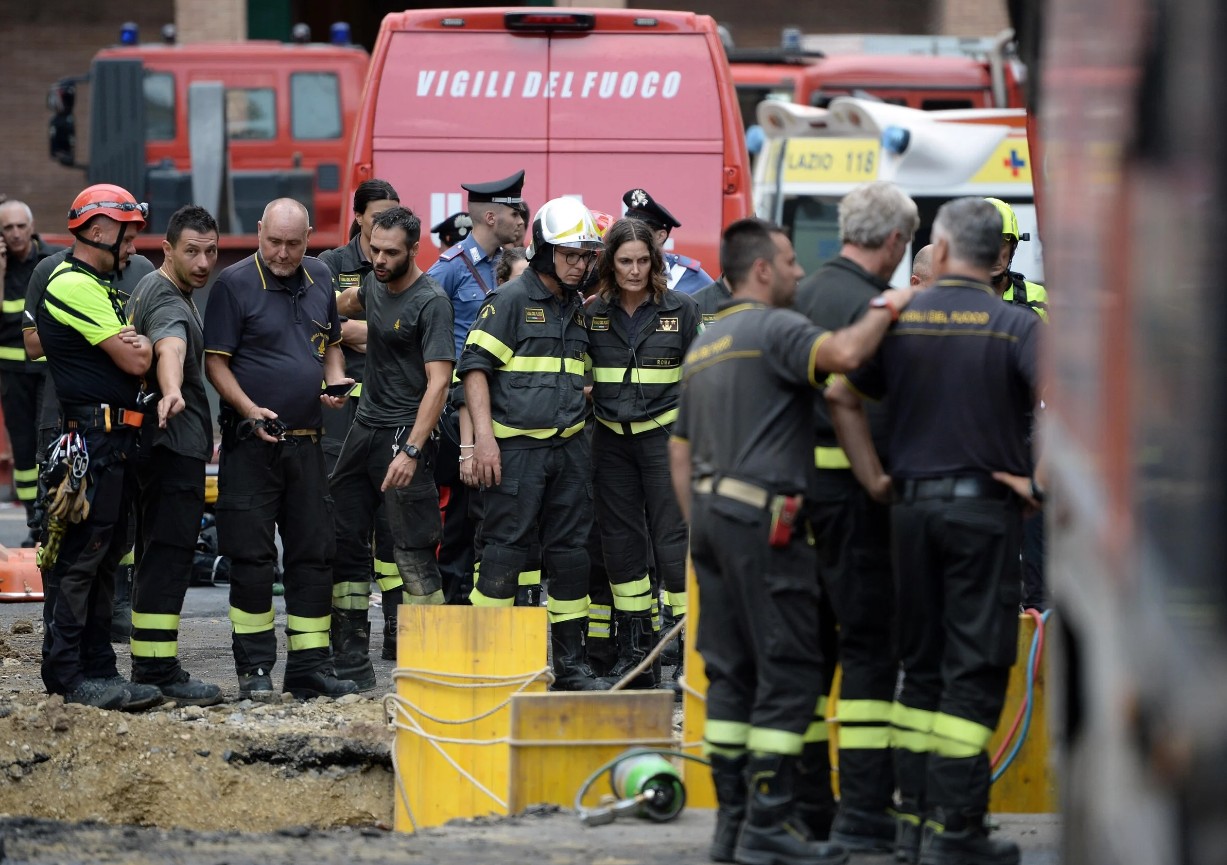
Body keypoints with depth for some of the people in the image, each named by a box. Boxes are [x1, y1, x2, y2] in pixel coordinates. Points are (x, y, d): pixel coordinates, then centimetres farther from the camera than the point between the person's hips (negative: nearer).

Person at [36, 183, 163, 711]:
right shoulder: (75, 286, -13)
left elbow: (136, 357, 20)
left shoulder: (96, 286, 21)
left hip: (114, 443, 11)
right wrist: (143, 344, 3)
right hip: (91, 438, -11)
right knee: (82, 558, -9)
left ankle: (96, 670, 15)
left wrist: (135, 345, 0)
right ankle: (68, 673, -7)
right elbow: (133, 360, -16)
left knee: (103, 558, 12)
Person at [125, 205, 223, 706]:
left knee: (159, 555, 14)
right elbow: (171, 348, -40)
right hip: (176, 444, -11)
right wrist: (171, 393, -60)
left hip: (164, 444, 11)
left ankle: (149, 666, 19)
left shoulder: (150, 289, 17)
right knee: (169, 555, -12)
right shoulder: (167, 301, -17)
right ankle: (159, 672, -15)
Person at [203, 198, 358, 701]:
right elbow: (215, 361, -8)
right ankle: (254, 669, 3)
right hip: (251, 441, -5)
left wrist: (336, 381, 3)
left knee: (313, 554, 6)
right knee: (252, 556, -3)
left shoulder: (320, 279, 11)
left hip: (306, 441, 5)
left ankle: (310, 667, 11)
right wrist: (249, 409, -21)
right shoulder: (234, 284, -6)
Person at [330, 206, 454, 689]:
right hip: (364, 430, 8)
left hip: (405, 434, -8)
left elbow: (438, 383, -20)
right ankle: (352, 663, 11)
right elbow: (345, 305, 38)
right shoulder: (374, 286, 11)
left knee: (414, 553, -10)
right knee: (343, 543, 6)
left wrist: (411, 450, -27)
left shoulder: (430, 302, -13)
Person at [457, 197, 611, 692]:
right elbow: (475, 366, -9)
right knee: (504, 550, -7)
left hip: (569, 447, 7)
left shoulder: (579, 308, 16)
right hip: (516, 446, -7)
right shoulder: (511, 300, -5)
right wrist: (483, 436, -16)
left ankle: (570, 665, 14)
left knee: (570, 552, 8)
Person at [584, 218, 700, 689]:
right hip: (611, 440, 4)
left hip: (665, 436, -4)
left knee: (673, 543, -8)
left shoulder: (681, 310, -1)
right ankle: (634, 649, 14)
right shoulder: (593, 314, 6)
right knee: (622, 543, 6)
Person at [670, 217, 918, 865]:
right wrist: (887, 307, -11)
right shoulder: (775, 328, -9)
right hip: (762, 518, -9)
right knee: (790, 670, -7)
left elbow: (681, 449, 22)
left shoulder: (703, 345, 20)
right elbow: (843, 354, -28)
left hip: (712, 513, 9)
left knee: (731, 671, 9)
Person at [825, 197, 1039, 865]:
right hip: (985, 509, -4)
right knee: (974, 671, -1)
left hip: (912, 507, 4)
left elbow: (840, 396, 5)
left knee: (922, 667, 13)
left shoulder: (902, 321, 4)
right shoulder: (1014, 326, -7)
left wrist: (874, 480, 7)